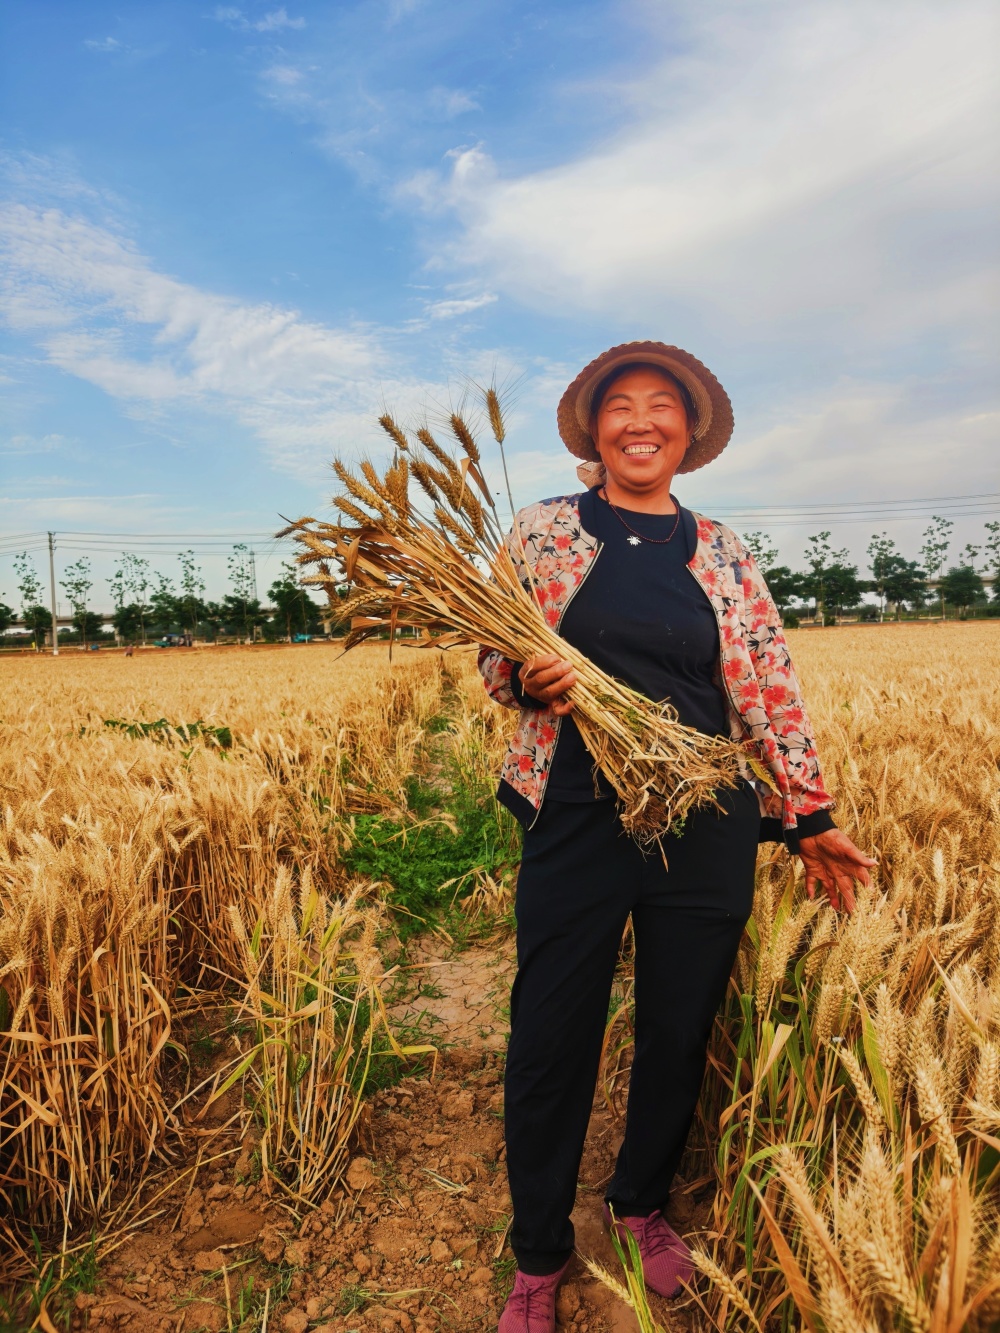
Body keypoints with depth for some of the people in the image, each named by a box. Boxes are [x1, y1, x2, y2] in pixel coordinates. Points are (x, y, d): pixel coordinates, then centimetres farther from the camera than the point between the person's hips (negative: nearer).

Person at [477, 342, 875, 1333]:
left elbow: (770, 689, 7)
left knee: (680, 1029, 14)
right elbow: (492, 656, 7)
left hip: (706, 829, 2)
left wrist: (810, 815, 5)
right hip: (576, 817, -1)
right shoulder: (544, 531, 4)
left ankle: (641, 1202, 44)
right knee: (550, 1037, 6)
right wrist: (527, 679, -16)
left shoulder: (721, 554, 8)